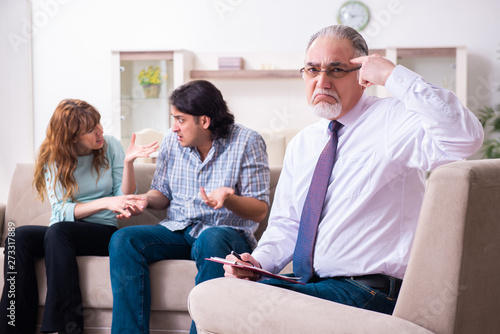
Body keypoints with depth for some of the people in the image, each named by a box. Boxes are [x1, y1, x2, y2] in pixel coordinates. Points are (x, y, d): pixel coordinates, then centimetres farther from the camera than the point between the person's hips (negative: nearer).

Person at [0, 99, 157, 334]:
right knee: (20, 236, -29)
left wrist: (129, 162, -16)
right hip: (61, 233, 2)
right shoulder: (52, 158, 1)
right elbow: (62, 211, -10)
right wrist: (105, 202, -23)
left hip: (104, 232, -1)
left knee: (57, 231, -33)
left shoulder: (110, 146, 2)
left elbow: (125, 199, -2)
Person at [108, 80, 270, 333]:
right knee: (123, 240, -20)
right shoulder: (172, 140, 8)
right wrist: (144, 200, -5)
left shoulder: (247, 142, -6)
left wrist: (228, 200, -28)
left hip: (229, 232, -4)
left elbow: (260, 210, -8)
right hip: (178, 231, 5)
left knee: (211, 240, -40)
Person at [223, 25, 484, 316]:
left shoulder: (393, 121, -6)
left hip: (366, 291, -7)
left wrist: (394, 76, -23)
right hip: (305, 284, 7)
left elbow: (466, 138, -26)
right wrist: (259, 262, -1)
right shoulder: (301, 144, 17)